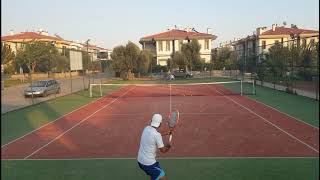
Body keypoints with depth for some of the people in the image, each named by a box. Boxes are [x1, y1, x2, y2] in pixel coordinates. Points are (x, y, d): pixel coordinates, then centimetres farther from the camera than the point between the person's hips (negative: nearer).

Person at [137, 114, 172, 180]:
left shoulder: (146, 128, 0)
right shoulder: (157, 135, -23)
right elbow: (163, 150, -13)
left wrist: (167, 132, 29)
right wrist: (169, 146, 6)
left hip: (140, 160, 9)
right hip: (149, 163, -9)